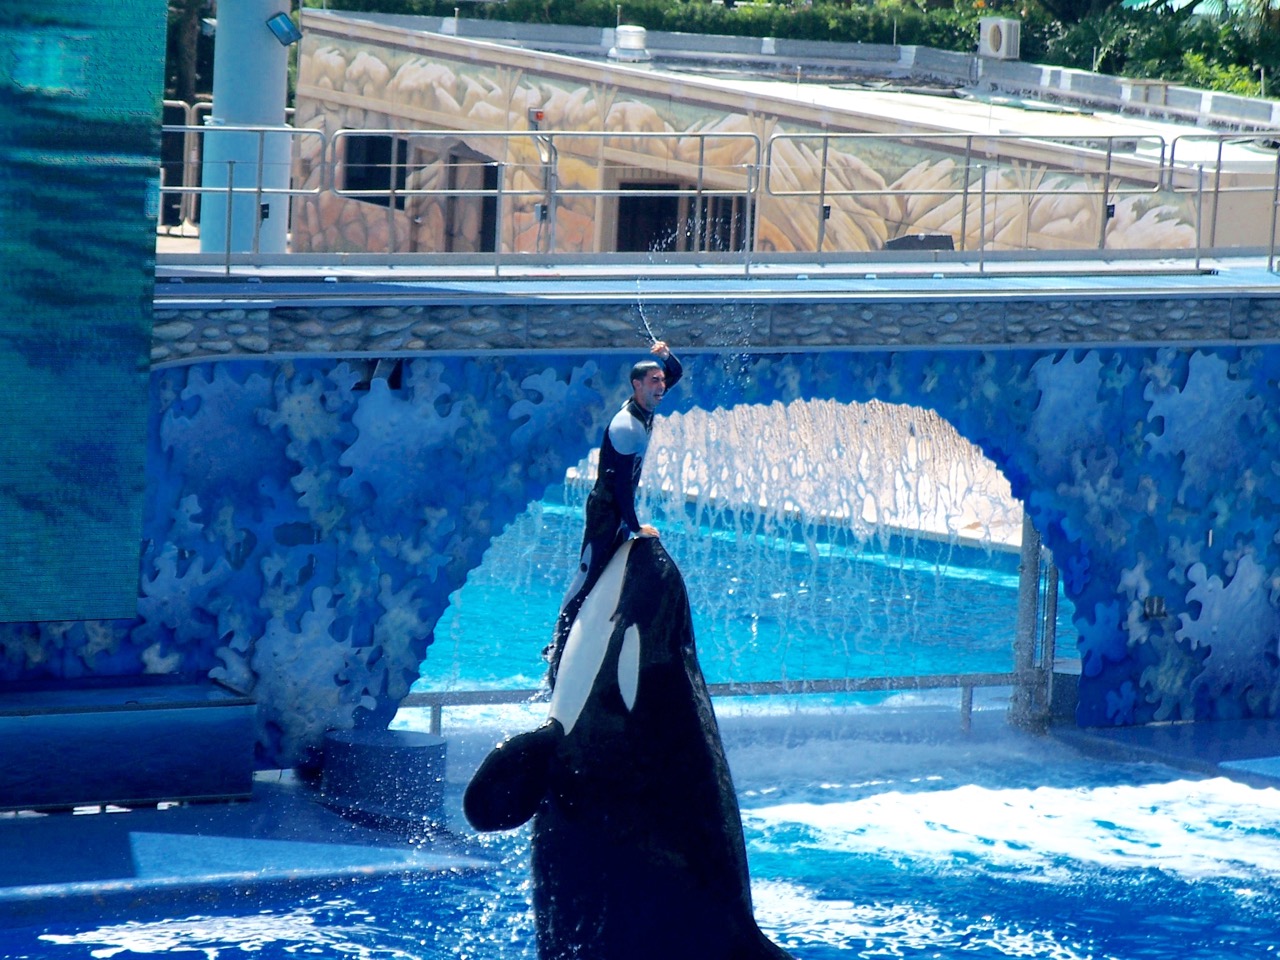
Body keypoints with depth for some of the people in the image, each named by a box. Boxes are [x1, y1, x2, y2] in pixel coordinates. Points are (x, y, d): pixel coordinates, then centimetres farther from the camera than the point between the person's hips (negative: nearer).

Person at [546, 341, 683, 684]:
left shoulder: (646, 407, 2)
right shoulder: (625, 426, -25)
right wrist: (635, 527, -22)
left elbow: (676, 373, 17)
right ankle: (558, 648, -11)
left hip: (622, 508, 10)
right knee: (589, 576, -11)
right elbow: (622, 481, -25)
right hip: (606, 506, -10)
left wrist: (666, 355, -7)